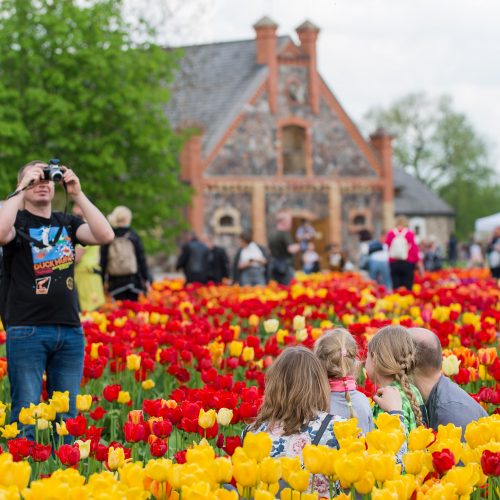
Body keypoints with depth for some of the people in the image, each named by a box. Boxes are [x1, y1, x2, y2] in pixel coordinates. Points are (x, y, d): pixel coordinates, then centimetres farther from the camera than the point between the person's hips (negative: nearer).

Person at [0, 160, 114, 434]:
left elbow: (106, 235, -3)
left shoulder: (67, 223, 13)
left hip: (70, 330, 4)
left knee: (66, 415, 8)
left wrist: (78, 195, -5)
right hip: (27, 331, -4)